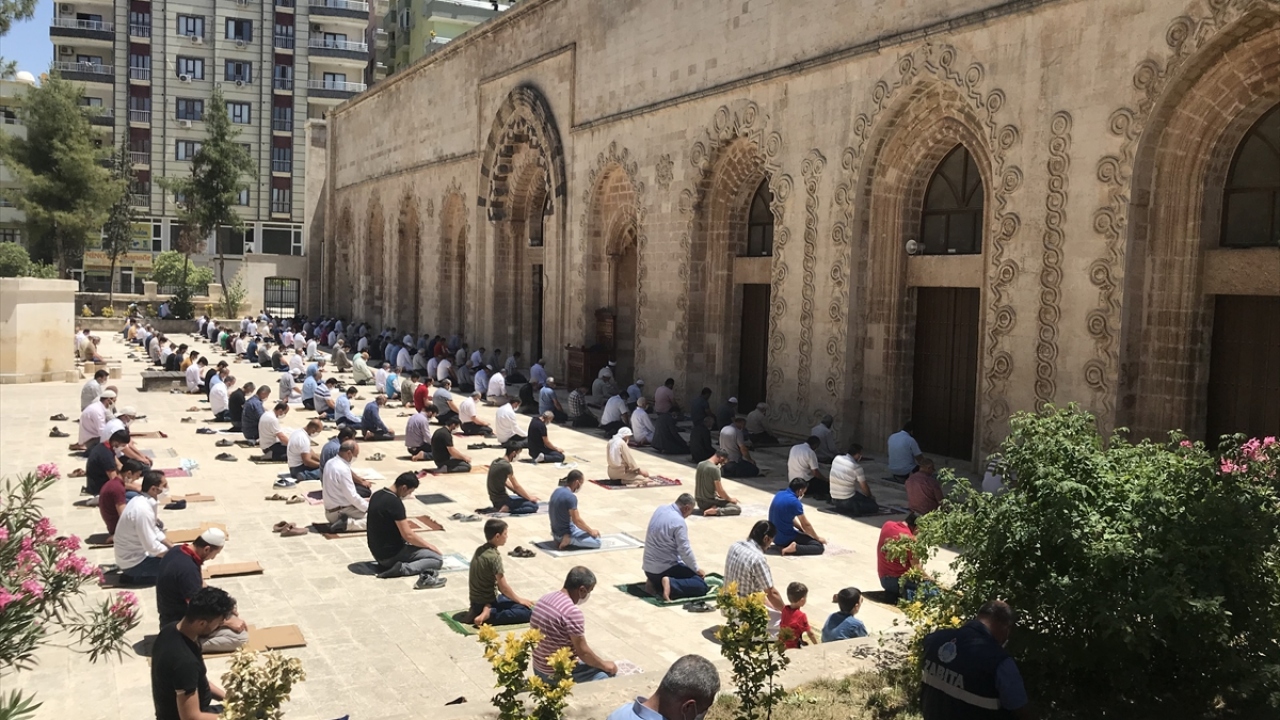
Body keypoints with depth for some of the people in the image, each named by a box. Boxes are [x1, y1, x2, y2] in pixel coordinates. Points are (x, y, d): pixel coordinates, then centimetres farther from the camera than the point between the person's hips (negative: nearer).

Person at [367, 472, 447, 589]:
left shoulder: (377, 495, 2)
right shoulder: (395, 503, -24)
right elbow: (408, 536, -22)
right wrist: (429, 546, -8)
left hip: (377, 551, 9)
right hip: (390, 553, -9)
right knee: (438, 558, -5)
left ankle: (389, 565, 10)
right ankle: (402, 568, -17)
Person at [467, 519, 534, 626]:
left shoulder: (480, 550, 7)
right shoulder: (494, 556, -18)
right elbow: (503, 587, -15)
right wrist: (519, 600, 0)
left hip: (477, 601, 9)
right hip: (487, 602, -9)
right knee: (527, 612, -14)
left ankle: (479, 612, 8)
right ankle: (489, 615, -18)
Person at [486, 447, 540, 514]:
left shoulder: (496, 462, 8)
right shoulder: (506, 466, -19)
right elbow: (516, 486, -12)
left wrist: (523, 492, 12)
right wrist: (530, 497, 1)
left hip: (496, 499, 9)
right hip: (501, 500, -9)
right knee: (534, 505, -9)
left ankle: (498, 507, 11)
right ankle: (507, 509, -13)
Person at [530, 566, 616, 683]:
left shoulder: (544, 599, 2)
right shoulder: (572, 612, -24)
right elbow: (583, 652, -19)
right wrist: (605, 665, -3)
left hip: (539, 669, 9)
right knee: (609, 673, -4)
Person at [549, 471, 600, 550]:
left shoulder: (557, 491, 3)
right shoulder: (571, 497, -24)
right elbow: (576, 520, -23)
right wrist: (591, 531, -8)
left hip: (556, 531, 9)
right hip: (566, 533, -9)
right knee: (597, 541, -2)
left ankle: (559, 538, 11)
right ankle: (569, 541, -11)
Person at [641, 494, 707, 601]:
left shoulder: (660, 509, 5)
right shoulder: (679, 522, -19)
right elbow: (685, 551, -18)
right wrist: (696, 569, -2)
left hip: (649, 567, 8)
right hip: (664, 568, -8)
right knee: (701, 586, -8)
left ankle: (656, 582, 10)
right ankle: (671, 584, -23)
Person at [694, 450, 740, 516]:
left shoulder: (700, 464, 5)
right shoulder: (714, 469, -19)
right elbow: (720, 490, -18)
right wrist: (730, 499, -1)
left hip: (699, 501, 8)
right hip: (709, 502, -8)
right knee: (738, 508, -7)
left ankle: (705, 509, 10)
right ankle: (715, 511, -18)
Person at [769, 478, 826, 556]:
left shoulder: (779, 494, 5)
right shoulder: (794, 502, -21)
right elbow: (806, 525, -10)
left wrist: (803, 530, 16)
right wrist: (817, 538, 6)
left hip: (774, 536, 9)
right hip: (785, 538, -8)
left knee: (806, 533, 31)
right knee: (819, 546, -7)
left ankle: (783, 545, 11)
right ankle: (794, 547, -18)